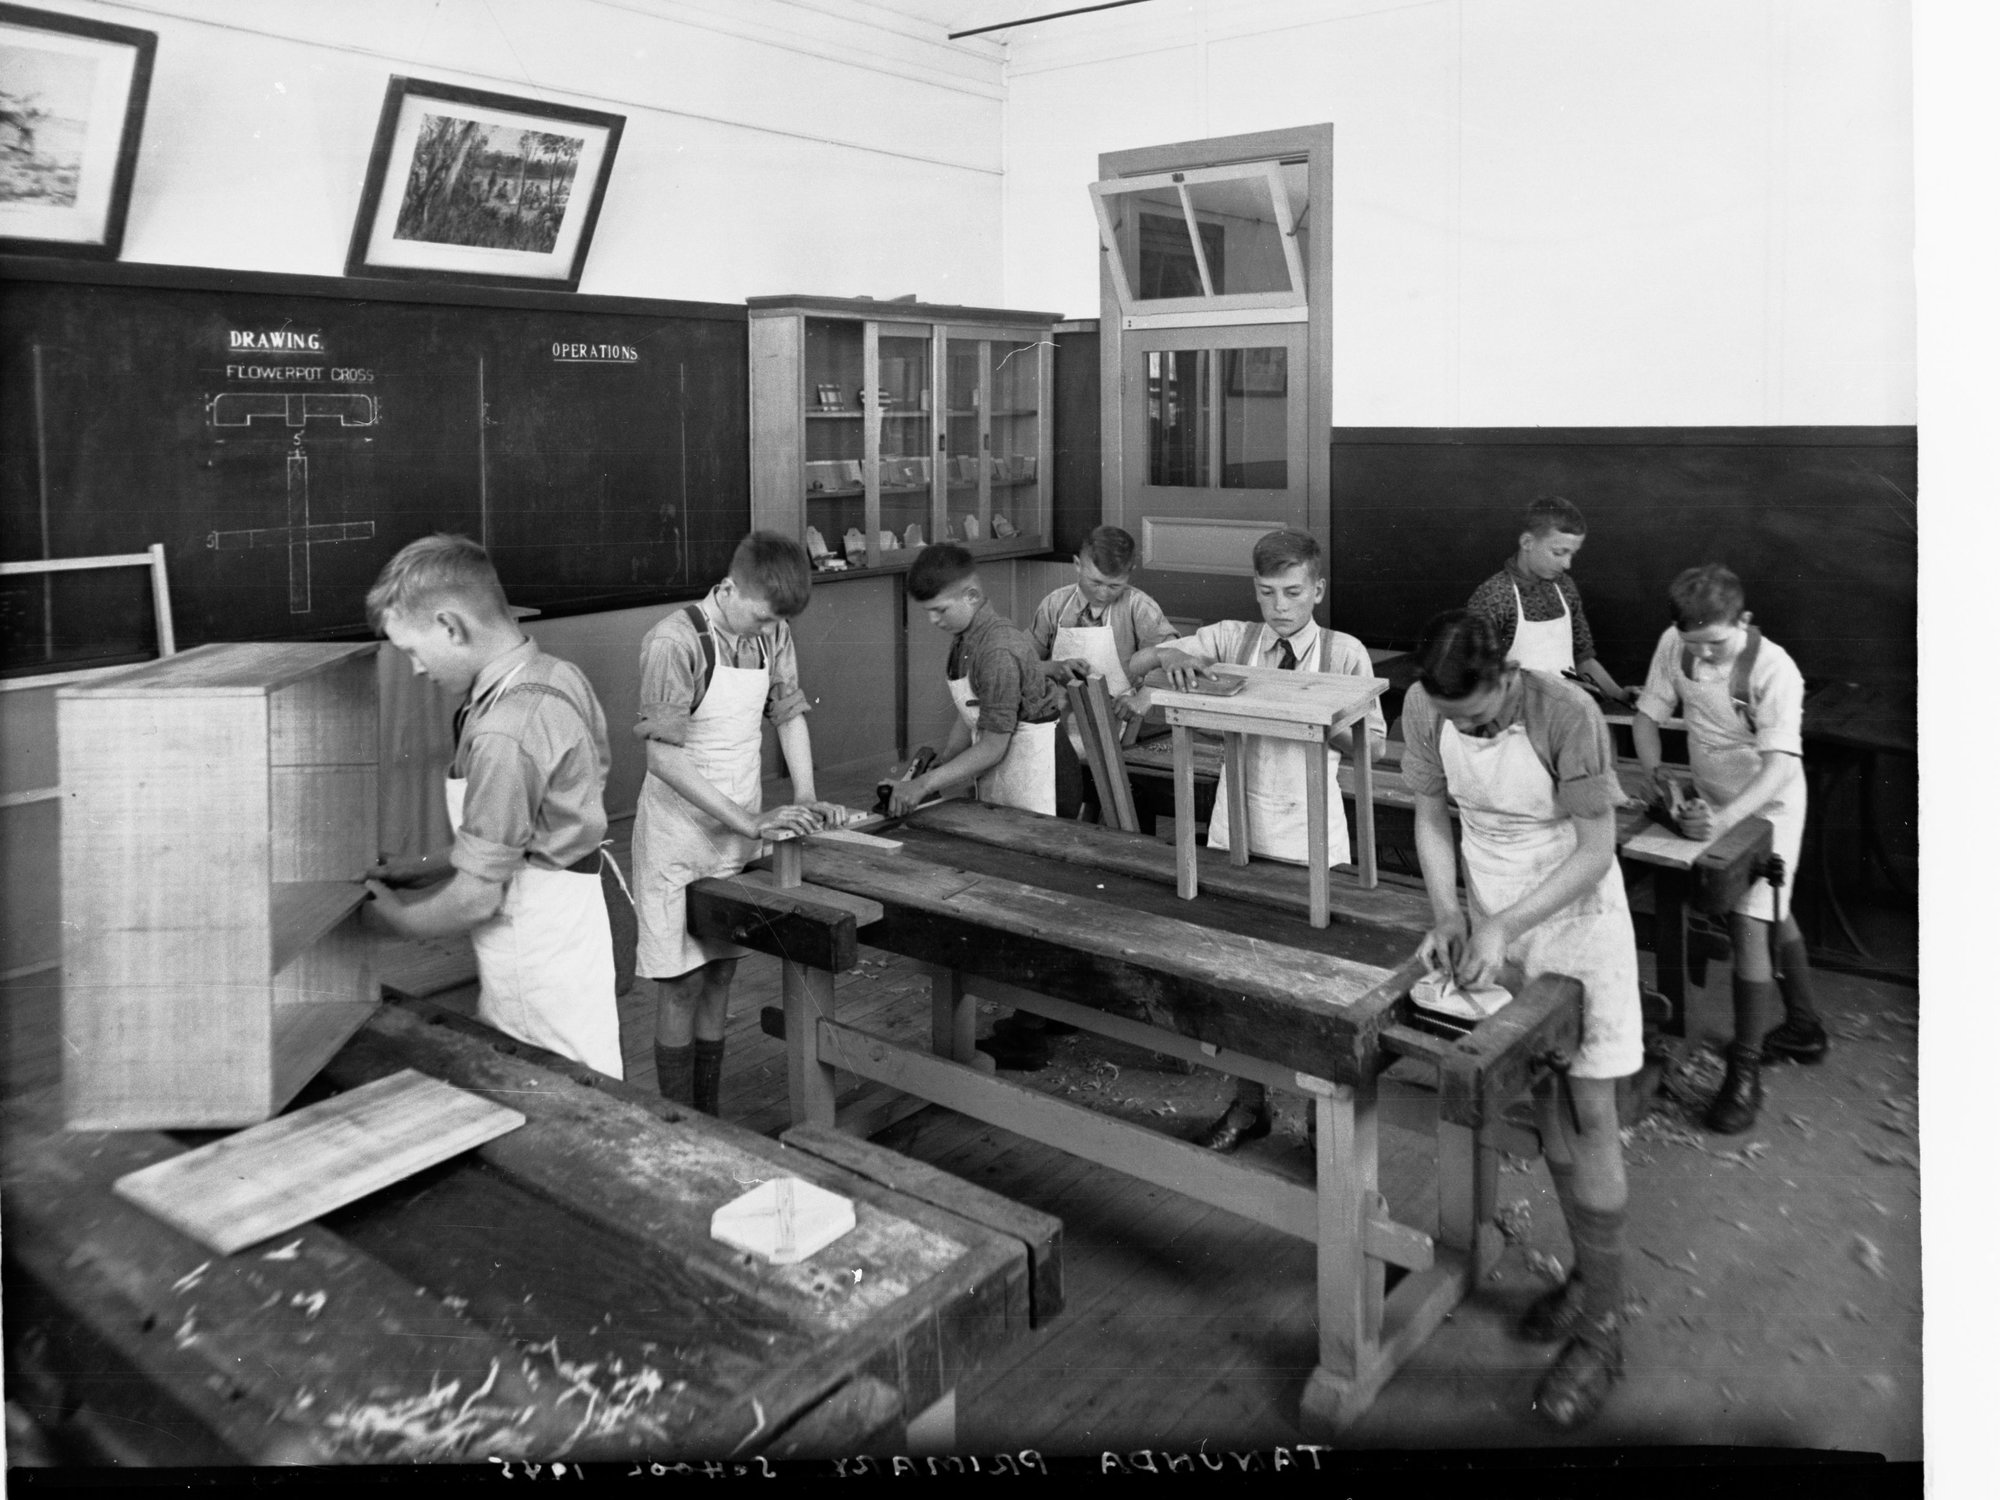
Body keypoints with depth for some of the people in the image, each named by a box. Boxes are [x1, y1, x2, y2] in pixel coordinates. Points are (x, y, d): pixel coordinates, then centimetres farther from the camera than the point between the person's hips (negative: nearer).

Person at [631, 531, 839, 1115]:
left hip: (741, 836, 6)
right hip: (680, 840, -6)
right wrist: (750, 820, -26)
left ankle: (711, 1124, 25)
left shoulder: (772, 635, 0)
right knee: (680, 984, 3)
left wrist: (805, 796, 0)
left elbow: (789, 713, 13)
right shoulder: (674, 642, -21)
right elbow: (662, 756, -24)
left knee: (720, 976, 13)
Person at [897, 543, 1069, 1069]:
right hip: (999, 786, 9)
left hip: (1034, 769, -9)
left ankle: (1027, 1039, 5)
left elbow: (992, 746, -21)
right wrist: (936, 768, 5)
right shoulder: (966, 640, 8)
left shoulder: (997, 649, -22)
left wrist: (927, 784, -18)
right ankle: (1029, 1018, 24)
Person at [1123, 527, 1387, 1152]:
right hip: (1238, 833, 2)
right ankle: (1249, 1102, 27)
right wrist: (1170, 655, -22)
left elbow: (1373, 746, -1)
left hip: (1311, 842, -2)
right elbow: (1134, 666, 0)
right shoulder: (1230, 639, 2)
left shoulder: (1345, 653, -1)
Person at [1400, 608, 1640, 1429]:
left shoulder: (1566, 715, -26)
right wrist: (1448, 914, -12)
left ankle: (1602, 1324, 6)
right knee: (1546, 1101, 12)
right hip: (1494, 918, 4)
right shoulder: (1424, 709, -13)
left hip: (1577, 916, -4)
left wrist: (1502, 926, -25)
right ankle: (1589, 1271, 29)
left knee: (1589, 1110, -3)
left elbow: (1596, 850, -20)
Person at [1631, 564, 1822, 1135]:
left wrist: (1726, 818, -47)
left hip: (1766, 806, -6)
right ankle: (1804, 1029, 41)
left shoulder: (1774, 670, -28)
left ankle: (1744, 1074, -2)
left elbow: (1781, 763, -34)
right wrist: (1656, 773, -23)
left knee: (1749, 924, -12)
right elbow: (1648, 714, -4)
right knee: (1774, 916, 22)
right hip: (1714, 804, 6)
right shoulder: (1674, 645, -14)